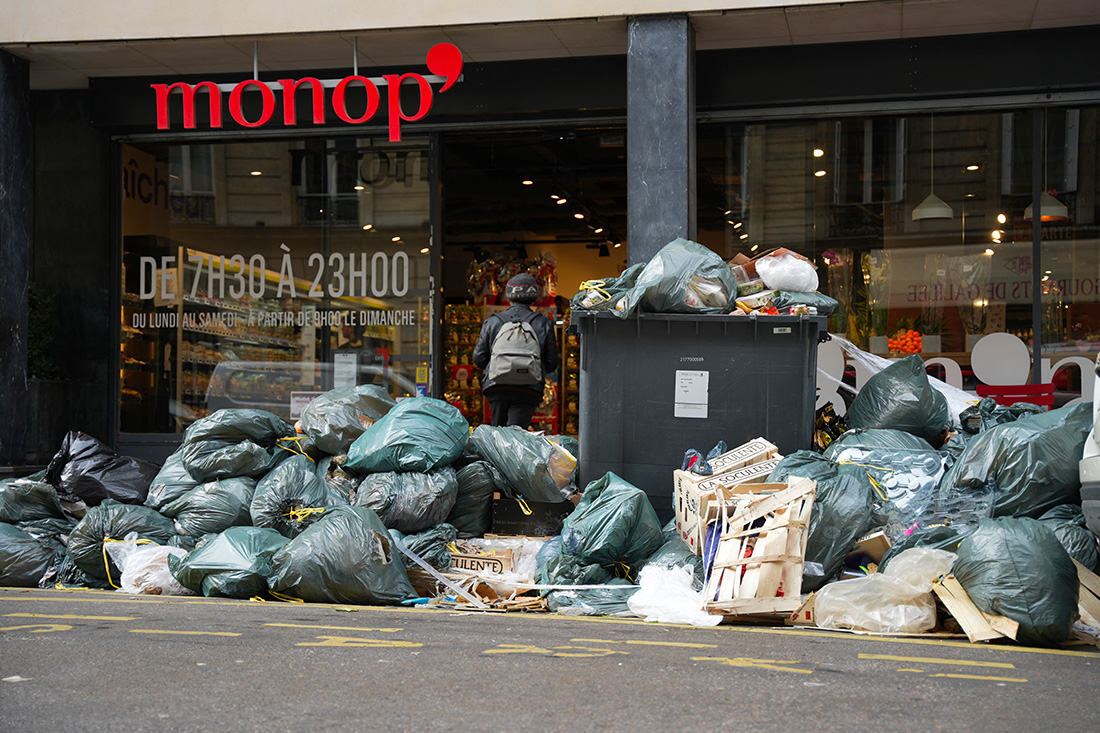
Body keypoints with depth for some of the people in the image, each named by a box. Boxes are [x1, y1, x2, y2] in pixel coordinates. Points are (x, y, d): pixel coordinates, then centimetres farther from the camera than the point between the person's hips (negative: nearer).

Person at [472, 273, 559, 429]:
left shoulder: (492, 322, 6)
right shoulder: (543, 324, 5)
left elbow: (479, 358, 6)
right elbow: (552, 363, 8)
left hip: (496, 387, 1)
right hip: (527, 391, -1)